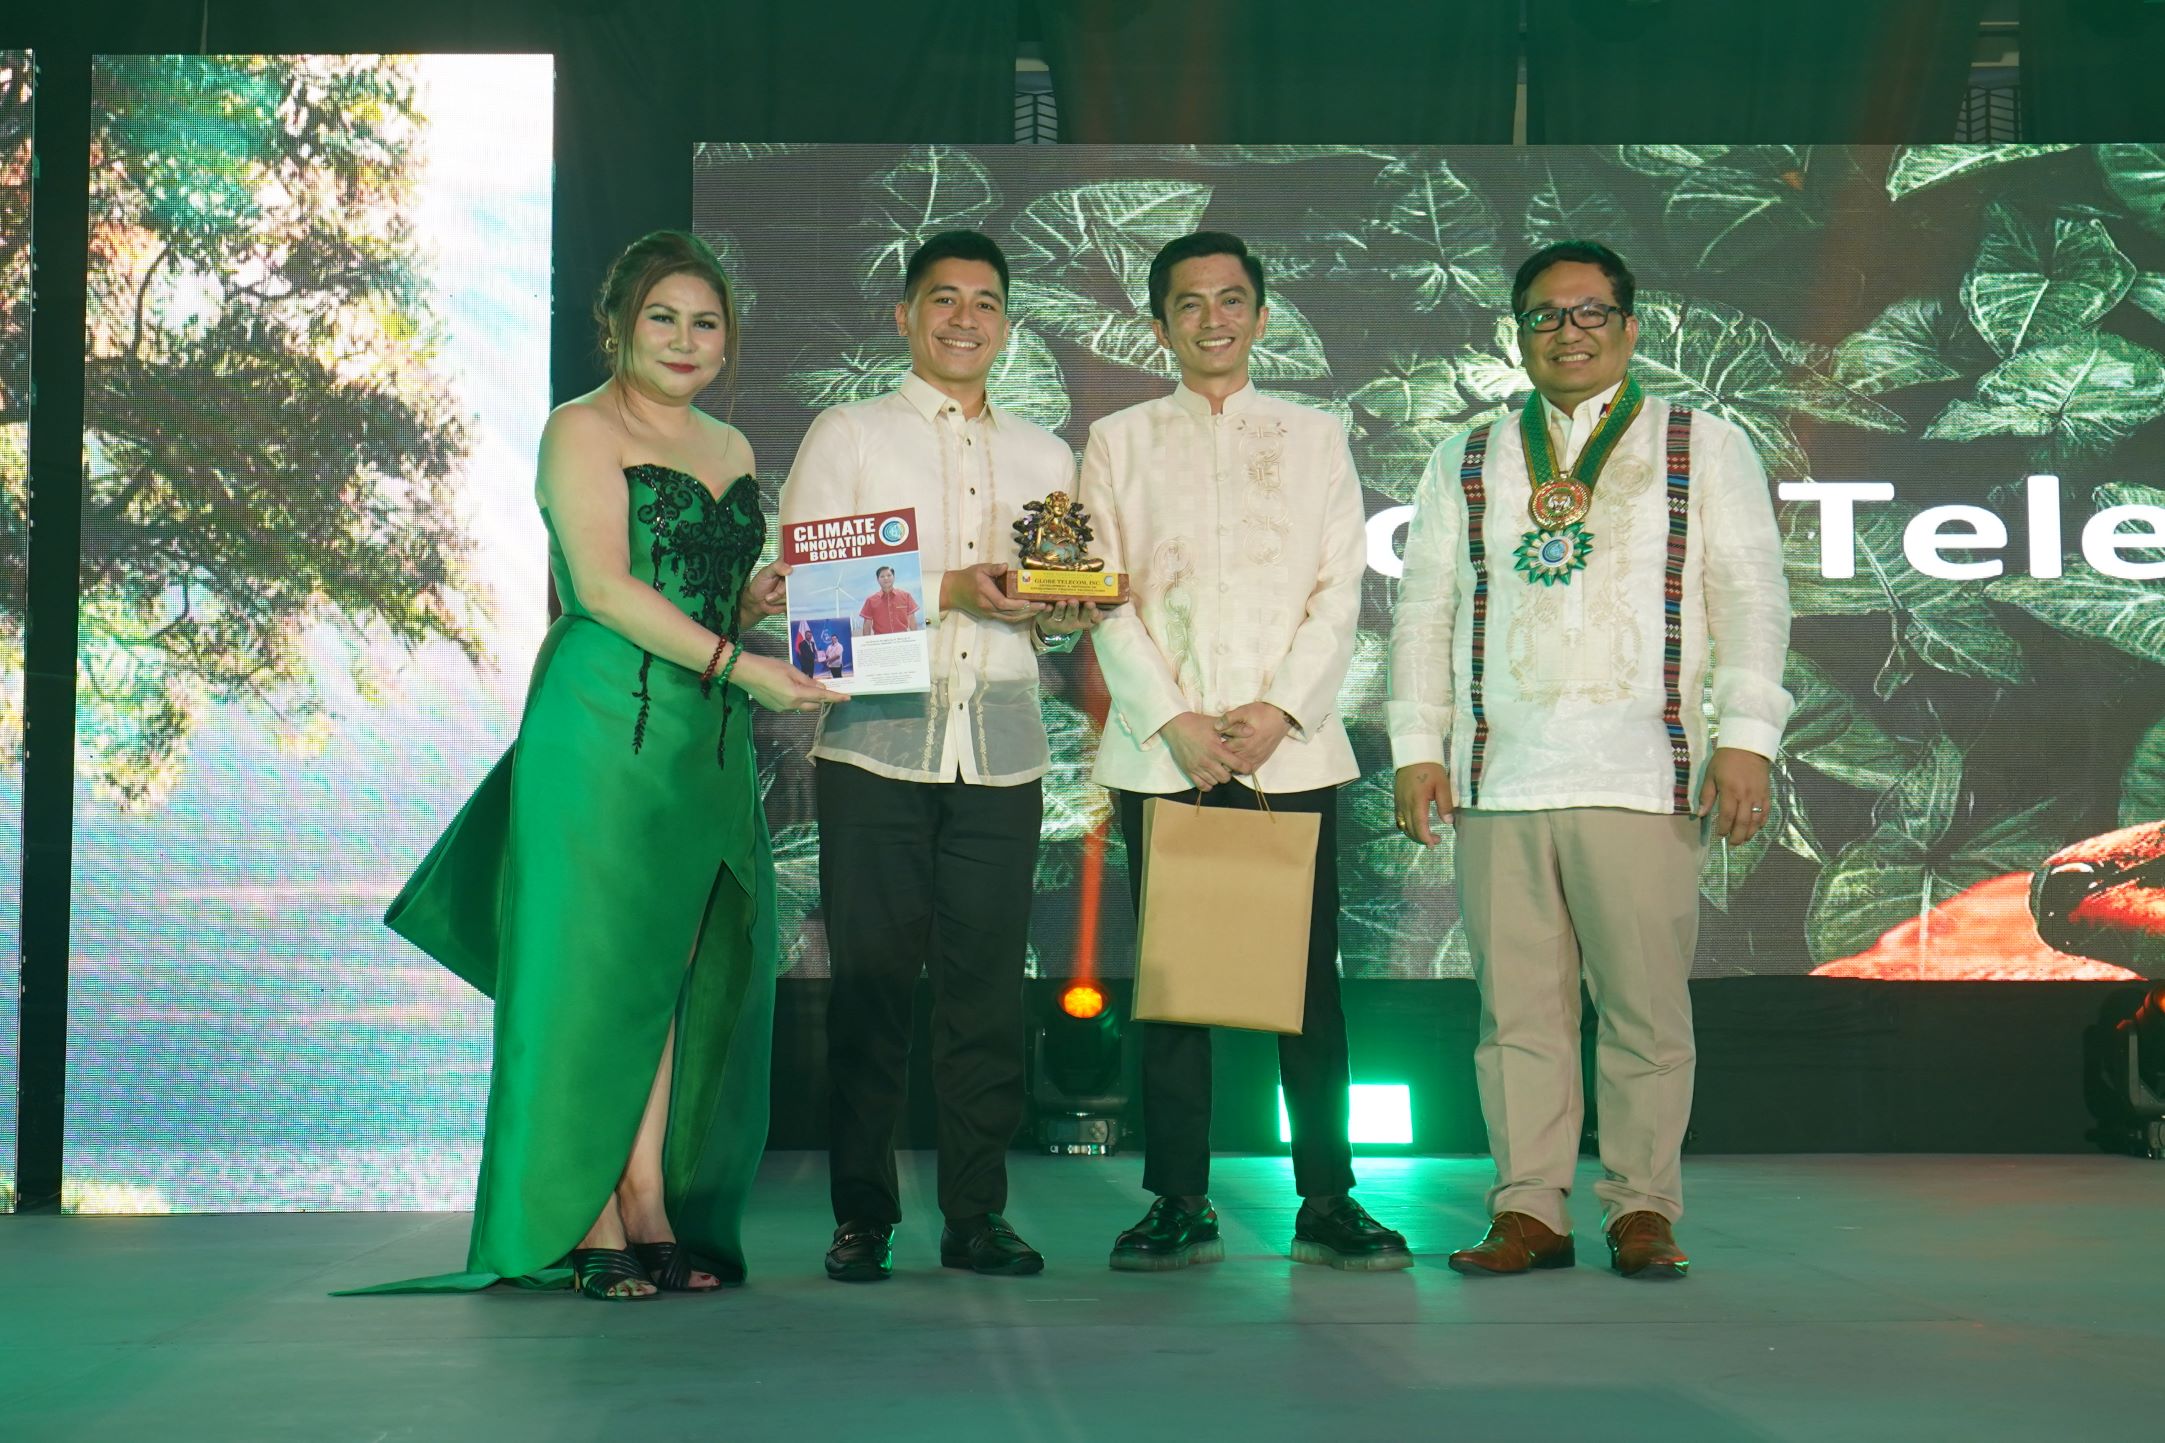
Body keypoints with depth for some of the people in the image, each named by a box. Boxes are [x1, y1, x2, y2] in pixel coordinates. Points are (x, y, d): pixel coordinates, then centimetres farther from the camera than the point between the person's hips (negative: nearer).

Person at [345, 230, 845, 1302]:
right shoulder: (581, 430, -2)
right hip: (603, 728, -7)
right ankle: (593, 1231, -3)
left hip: (709, 739, 7)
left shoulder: (730, 448, 19)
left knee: (676, 973, 4)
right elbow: (604, 587, -13)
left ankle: (656, 1220, 6)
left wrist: (764, 598, 3)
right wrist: (735, 663, -19)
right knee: (595, 968, -5)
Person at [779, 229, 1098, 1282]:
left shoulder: (1044, 455, 20)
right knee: (869, 986, -3)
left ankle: (977, 1215, 9)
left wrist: (1057, 605, -4)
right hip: (876, 743, -3)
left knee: (988, 986, 1)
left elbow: (1065, 616, 20)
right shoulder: (846, 436, 8)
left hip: (1001, 749, 3)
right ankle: (861, 1218, 5)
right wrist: (947, 590, -13)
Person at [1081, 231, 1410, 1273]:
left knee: (1309, 978, -1)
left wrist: (1281, 710, -8)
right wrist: (1172, 722, -9)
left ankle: (1327, 1202, 4)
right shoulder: (1118, 442, 11)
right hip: (1160, 748, 0)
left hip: (1292, 747, 0)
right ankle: (1180, 1204, 5)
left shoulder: (1314, 438, 14)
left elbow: (1340, 591, 6)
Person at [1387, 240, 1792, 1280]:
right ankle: (1529, 1211, 6)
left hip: (1643, 778, -2)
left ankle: (1642, 1210, 6)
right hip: (1500, 779, 2)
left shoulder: (1705, 448, 12)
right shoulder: (1467, 463, 17)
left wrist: (1744, 737, -4)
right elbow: (1424, 609, 17)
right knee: (1517, 1005, 0)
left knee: (1646, 1003, -3)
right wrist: (1417, 746, 8)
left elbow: (1752, 599, 6)